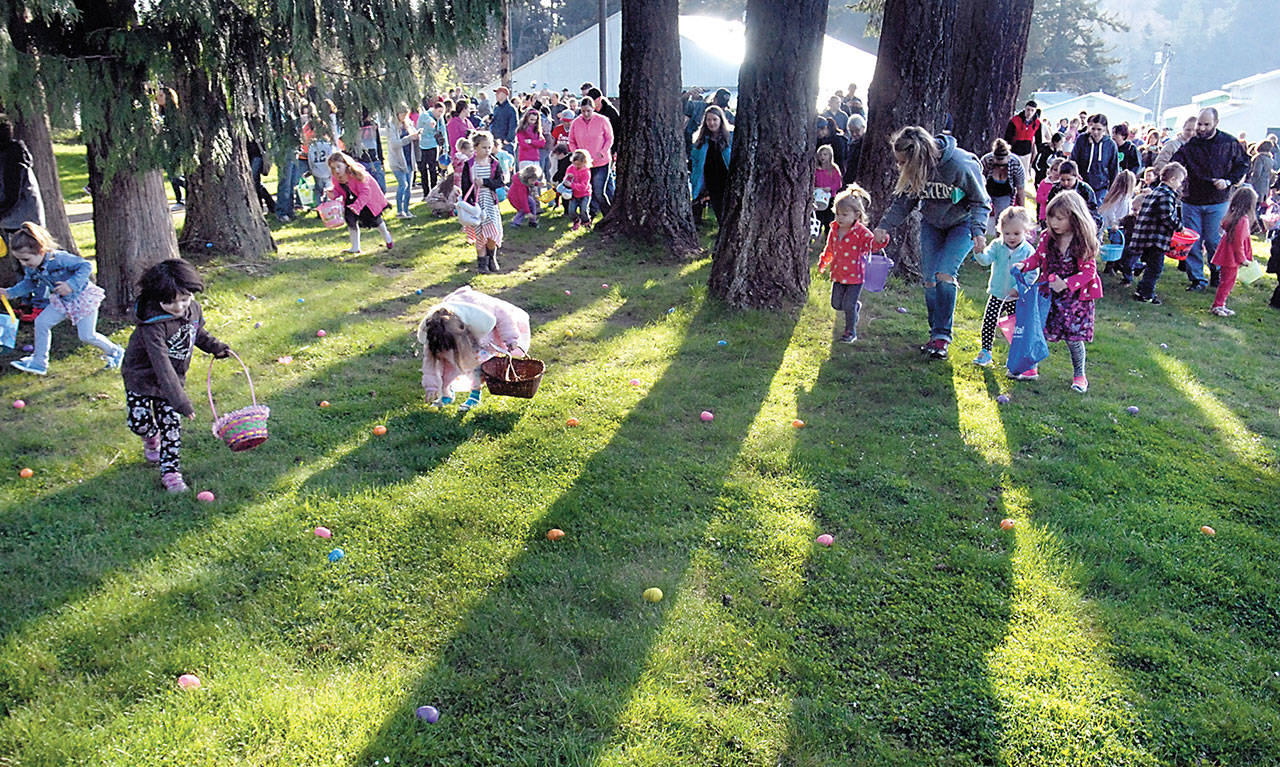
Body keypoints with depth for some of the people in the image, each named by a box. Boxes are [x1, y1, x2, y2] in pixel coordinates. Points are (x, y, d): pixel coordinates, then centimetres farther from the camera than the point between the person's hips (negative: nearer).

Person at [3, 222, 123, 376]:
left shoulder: (59, 258, -32)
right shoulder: (30, 267, -9)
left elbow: (86, 266, -27)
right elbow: (29, 283, 11)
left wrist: (72, 284, -36)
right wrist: (10, 292, -3)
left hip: (83, 298, -7)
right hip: (62, 301, 7)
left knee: (87, 336, -6)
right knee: (41, 322, -2)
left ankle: (115, 351, 21)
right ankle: (39, 362, 9)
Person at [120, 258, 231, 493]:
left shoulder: (194, 310, -13)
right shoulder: (152, 323, -34)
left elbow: (197, 333, 13)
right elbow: (162, 365, -38)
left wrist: (215, 346, -5)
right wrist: (180, 401, -41)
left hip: (173, 377, 4)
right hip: (141, 377, -4)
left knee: (171, 425, 0)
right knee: (139, 421, -2)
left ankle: (170, 471, 10)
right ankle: (152, 438, 35)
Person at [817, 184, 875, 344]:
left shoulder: (861, 232, -15)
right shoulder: (834, 230, 3)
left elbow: (872, 243, -28)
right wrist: (823, 263, 25)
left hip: (855, 276, -6)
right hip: (838, 275, 6)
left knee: (848, 305, -5)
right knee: (836, 304, 10)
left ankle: (851, 332, 17)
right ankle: (856, 306, 41)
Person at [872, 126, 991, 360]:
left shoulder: (959, 164, -31)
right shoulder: (912, 170, -16)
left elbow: (980, 201, -18)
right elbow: (903, 200, 1)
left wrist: (978, 231, -30)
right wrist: (884, 226, -9)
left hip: (962, 223, -5)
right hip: (932, 224, 5)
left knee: (944, 275, -18)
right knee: (929, 280, -1)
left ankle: (942, 337, -12)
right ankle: (936, 335, 12)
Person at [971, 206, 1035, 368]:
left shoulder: (1028, 250, -11)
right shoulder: (997, 246, -6)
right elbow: (985, 260, -20)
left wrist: (1019, 288, -24)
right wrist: (979, 252, -42)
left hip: (1016, 296, -1)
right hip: (996, 293, 1)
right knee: (989, 321, -4)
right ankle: (985, 351, 8)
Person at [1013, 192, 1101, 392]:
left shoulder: (1084, 243, -14)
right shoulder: (1048, 237, -2)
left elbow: (1088, 271, -13)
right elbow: (1038, 257, 12)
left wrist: (1066, 283, -27)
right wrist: (1023, 265, -7)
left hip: (1075, 296, -4)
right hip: (1049, 293, 4)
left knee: (1073, 338, 0)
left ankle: (1079, 374, 21)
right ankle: (1030, 367, 17)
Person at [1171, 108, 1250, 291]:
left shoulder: (1230, 143, -2)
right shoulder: (1189, 145, -4)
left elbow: (1243, 164, 9)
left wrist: (1229, 181, -6)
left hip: (1217, 202, -1)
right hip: (1191, 202, 1)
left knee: (1213, 240, 1)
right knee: (1192, 241, 3)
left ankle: (1218, 274, 24)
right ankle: (1196, 279, 14)